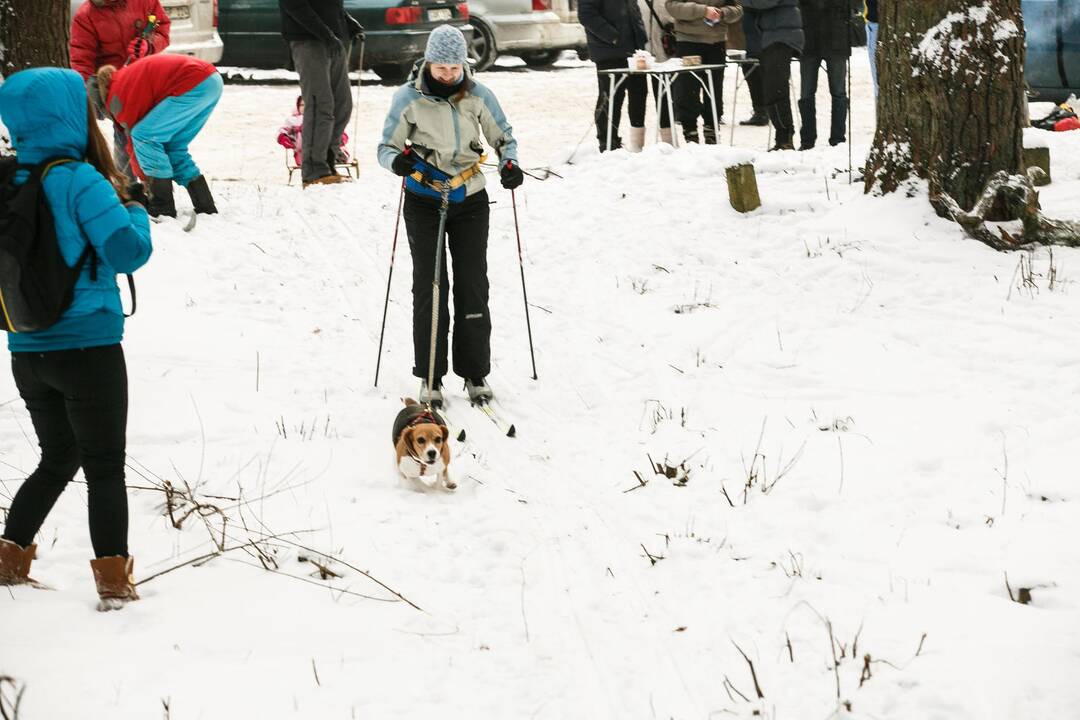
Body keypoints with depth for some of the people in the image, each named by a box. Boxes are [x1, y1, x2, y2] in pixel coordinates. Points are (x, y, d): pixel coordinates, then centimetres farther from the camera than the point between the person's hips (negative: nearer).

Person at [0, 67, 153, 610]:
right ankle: (114, 582, 1)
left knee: (57, 461, 22)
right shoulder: (78, 180, -17)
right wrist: (136, 212, 0)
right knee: (105, 467, 4)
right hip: (88, 347, -6)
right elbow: (128, 251, -20)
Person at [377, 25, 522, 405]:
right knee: (429, 287, -2)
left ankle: (476, 373, 11)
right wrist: (398, 160, -27)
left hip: (470, 202, 1)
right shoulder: (408, 97, -9)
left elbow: (503, 137, 6)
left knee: (473, 286, 2)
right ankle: (430, 377, 4)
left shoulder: (478, 95, -5)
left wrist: (509, 164, -15)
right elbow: (387, 147, -4)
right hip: (424, 202, -1)